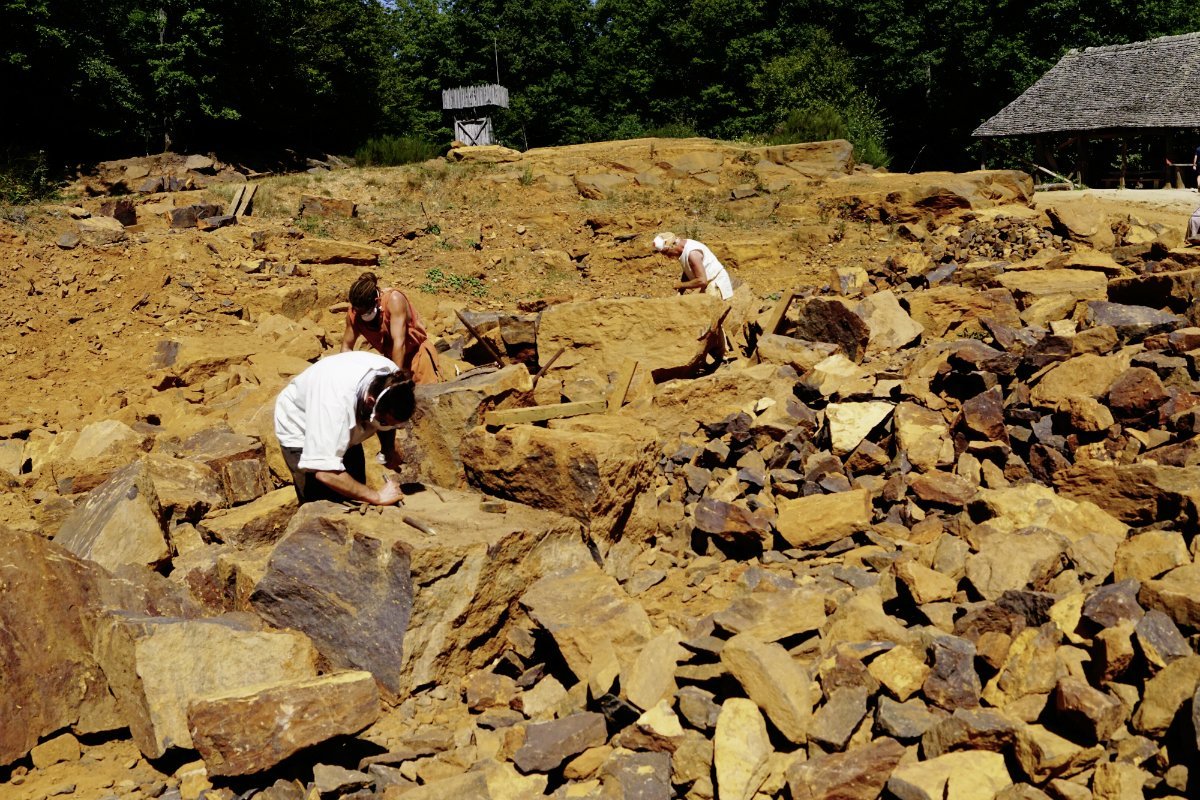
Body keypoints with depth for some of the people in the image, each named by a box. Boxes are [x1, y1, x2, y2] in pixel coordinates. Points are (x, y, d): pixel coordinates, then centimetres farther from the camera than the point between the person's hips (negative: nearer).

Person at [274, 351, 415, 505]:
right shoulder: (336, 401, -46)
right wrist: (377, 496, -42)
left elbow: (390, 416, -3)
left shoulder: (391, 378, -28)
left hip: (344, 431, 6)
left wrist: (389, 449, -22)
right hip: (302, 432, -6)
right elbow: (324, 472, -47)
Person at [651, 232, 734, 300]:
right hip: (707, 285, 9)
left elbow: (702, 281, -33)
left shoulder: (692, 253, -29)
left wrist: (681, 285, -20)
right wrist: (680, 293, 0)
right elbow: (687, 273, 13)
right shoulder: (683, 249, 0)